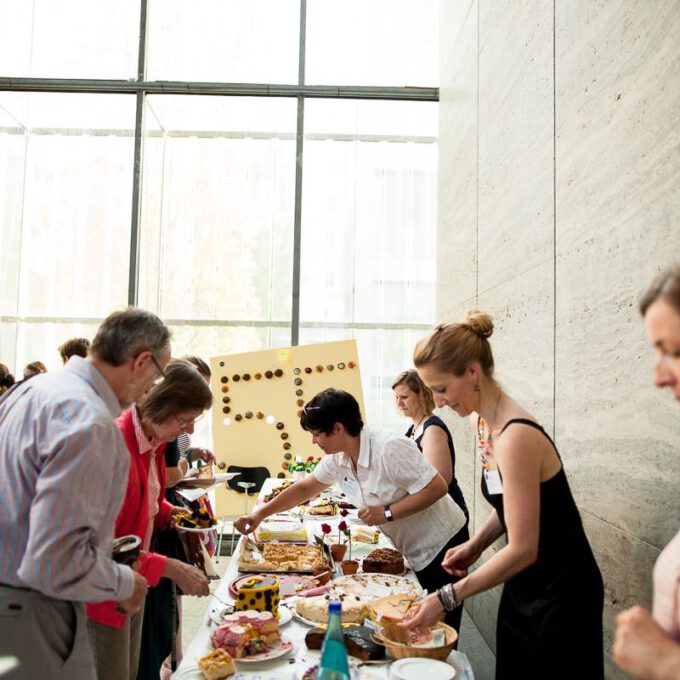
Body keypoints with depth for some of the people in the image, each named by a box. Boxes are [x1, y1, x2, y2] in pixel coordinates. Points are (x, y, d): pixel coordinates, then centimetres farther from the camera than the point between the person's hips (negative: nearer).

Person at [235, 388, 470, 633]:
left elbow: (437, 487, -26)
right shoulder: (337, 459, -1)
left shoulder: (389, 448, -27)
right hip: (411, 553, 7)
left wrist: (387, 512, -26)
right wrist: (260, 514, 8)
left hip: (441, 546, -7)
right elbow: (305, 488, 12)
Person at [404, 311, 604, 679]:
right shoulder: (482, 422, -1)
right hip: (522, 584, 8)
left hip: (560, 593, -8)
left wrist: (446, 598, -21)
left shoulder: (516, 436, -28)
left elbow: (523, 549, -25)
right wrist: (475, 545, -1)